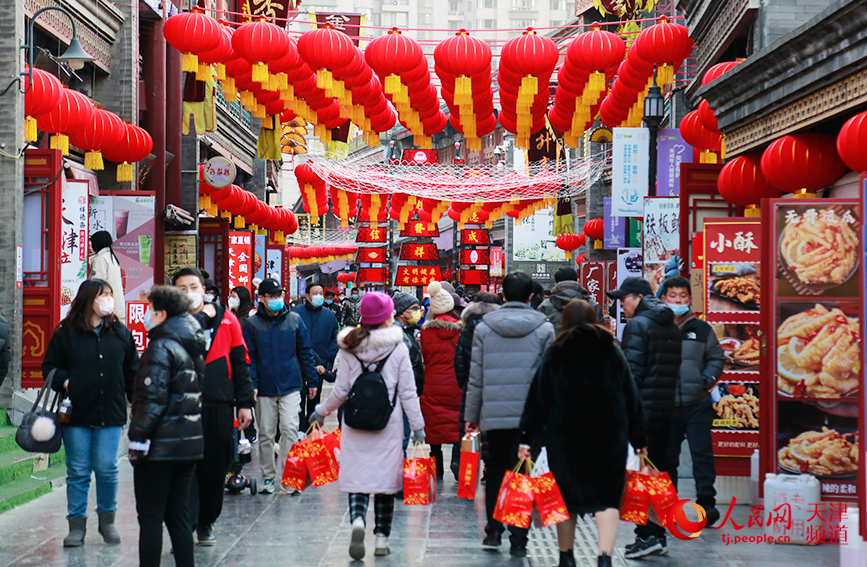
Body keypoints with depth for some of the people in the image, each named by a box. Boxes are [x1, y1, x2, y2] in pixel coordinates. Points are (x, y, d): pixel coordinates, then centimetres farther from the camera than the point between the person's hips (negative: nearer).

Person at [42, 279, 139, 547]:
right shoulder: (66, 332, 1)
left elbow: (132, 373, 13)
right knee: (78, 471, 3)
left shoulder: (121, 333, 8)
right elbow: (50, 366, 6)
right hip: (76, 414, -1)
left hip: (111, 414, 1)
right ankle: (77, 525, 11)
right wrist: (64, 382, -13)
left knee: (107, 469, -1)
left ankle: (107, 519, 18)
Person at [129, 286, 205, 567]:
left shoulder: (162, 348, -13)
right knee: (178, 516, 13)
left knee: (150, 517, -2)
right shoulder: (192, 347, 12)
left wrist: (138, 439, -15)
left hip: (160, 446, -8)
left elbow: (153, 399, -18)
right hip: (190, 443, 8)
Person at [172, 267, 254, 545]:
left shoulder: (226, 319, 7)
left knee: (215, 468, 9)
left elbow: (240, 363, 11)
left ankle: (206, 523, 27)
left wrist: (245, 403, 8)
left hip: (219, 407, 2)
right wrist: (201, 317, -12)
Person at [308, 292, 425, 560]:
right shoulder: (398, 347, -3)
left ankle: (357, 520, -23)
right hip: (389, 424, -1)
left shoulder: (349, 347, 1)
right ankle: (382, 538, 11)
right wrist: (417, 425, 7)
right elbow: (408, 392, 0)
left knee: (357, 476, 4)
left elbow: (341, 391, 2)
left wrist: (323, 410, 19)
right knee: (386, 477, 9)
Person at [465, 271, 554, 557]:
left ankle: (494, 530, 13)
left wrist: (471, 415, 10)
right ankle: (519, 540, 4)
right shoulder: (544, 329, 0)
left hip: (494, 413, 1)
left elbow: (476, 376, 4)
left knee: (495, 469, 17)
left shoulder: (484, 328, 2)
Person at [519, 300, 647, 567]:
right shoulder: (612, 352, 7)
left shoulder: (554, 354, 3)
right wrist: (639, 440, 11)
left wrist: (527, 438, 0)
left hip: (564, 436, 0)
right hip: (608, 435, 0)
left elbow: (538, 398, -1)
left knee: (566, 495, 13)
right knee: (607, 496, 2)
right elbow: (631, 397, 7)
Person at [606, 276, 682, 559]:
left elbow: (632, 372, -15)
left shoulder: (637, 325, -9)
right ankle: (659, 536, 15)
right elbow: (674, 371, 16)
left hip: (642, 409, -8)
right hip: (666, 410, 8)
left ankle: (647, 536, -8)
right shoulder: (672, 326, 16)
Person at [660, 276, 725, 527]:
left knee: (702, 454, -5)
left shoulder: (701, 329, 6)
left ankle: (706, 503, -1)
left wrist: (708, 379, 0)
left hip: (698, 404, 0)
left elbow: (717, 358, 15)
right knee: (666, 457, 8)